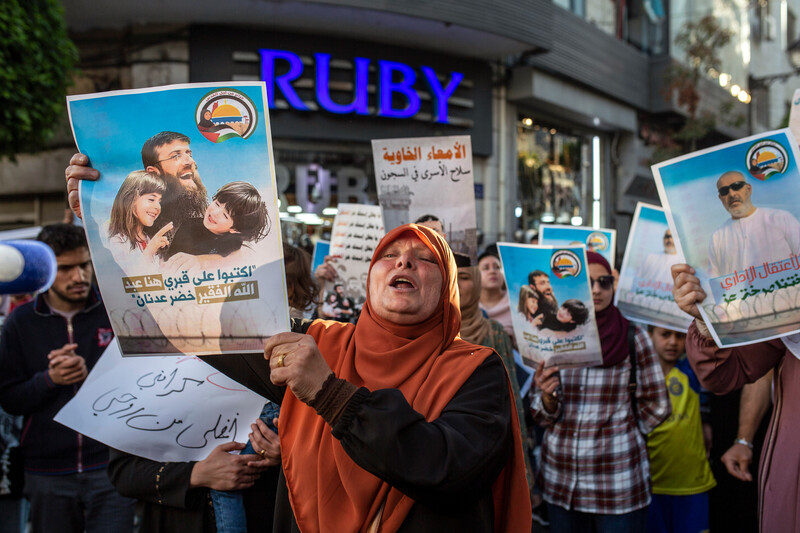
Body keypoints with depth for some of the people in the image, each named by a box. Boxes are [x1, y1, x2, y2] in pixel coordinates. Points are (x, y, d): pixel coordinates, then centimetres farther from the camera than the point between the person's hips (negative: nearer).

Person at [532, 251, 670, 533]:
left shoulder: (633, 337, -4)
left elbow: (656, 406, 4)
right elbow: (544, 415, 5)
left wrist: (617, 433, 9)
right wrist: (547, 396, -15)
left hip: (618, 478, -2)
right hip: (561, 477, 2)